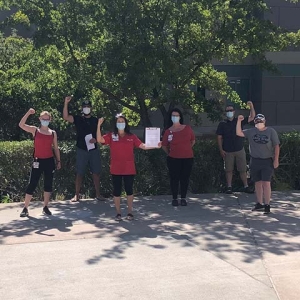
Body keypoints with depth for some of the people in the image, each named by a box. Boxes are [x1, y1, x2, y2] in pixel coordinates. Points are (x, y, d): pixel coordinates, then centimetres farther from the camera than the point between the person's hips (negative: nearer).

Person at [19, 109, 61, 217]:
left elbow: (56, 148, 11)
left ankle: (45, 207, 17)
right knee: (32, 184, -3)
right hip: (38, 161, -3)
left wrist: (58, 161, 8)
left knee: (48, 184, 7)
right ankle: (25, 208, 4)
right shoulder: (35, 130, -1)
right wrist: (28, 113, -22)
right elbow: (21, 125, -14)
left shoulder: (53, 133, 6)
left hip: (49, 161, 3)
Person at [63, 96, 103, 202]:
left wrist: (96, 139, -10)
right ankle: (76, 195, 6)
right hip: (81, 150, -2)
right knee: (79, 173, 1)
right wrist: (66, 103, -24)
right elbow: (66, 117, -14)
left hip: (94, 150, 2)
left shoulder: (96, 120, 8)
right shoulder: (78, 119, 2)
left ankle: (98, 194, 13)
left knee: (96, 173, 5)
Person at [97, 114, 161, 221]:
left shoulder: (131, 136, 5)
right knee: (116, 191, 5)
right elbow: (99, 140, -12)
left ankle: (130, 212, 18)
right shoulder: (111, 136, 2)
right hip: (116, 169, 0)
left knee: (129, 190, 6)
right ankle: (118, 213, 15)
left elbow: (143, 146, 2)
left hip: (129, 169, 1)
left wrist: (155, 146, -9)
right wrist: (99, 125, -18)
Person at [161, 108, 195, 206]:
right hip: (174, 159, -1)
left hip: (188, 158, 1)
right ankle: (174, 199, 12)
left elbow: (193, 141, 14)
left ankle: (183, 198, 16)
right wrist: (170, 153, 10)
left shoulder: (187, 128, 2)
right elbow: (164, 146, 7)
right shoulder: (168, 131, -1)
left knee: (185, 178, 6)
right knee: (174, 178, 2)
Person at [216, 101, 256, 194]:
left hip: (240, 150, 1)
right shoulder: (222, 124, 3)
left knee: (243, 169, 3)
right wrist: (221, 150, -5)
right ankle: (229, 187, 11)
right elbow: (219, 138, 3)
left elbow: (252, 117, 4)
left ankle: (246, 186, 10)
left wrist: (251, 106, -10)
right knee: (228, 170, 3)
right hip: (227, 151, -1)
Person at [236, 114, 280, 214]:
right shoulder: (251, 132, 5)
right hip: (255, 161, 4)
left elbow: (276, 146, -2)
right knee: (258, 183, 11)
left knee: (266, 183, -11)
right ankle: (259, 203, 23)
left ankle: (267, 205, -6)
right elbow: (239, 133, -2)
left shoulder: (271, 131, -2)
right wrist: (239, 121, -11)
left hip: (267, 161, -4)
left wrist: (276, 160, -7)